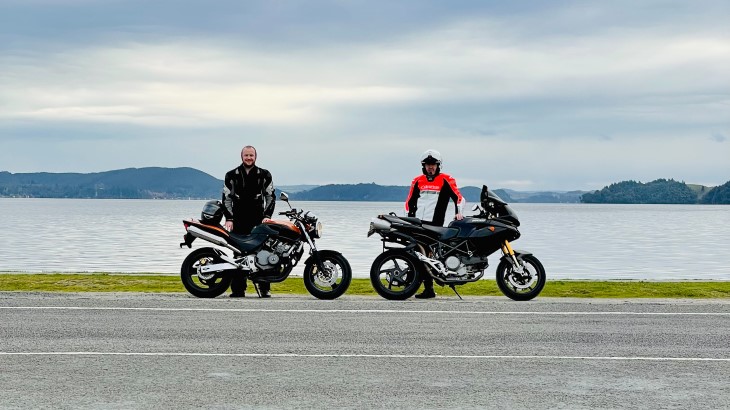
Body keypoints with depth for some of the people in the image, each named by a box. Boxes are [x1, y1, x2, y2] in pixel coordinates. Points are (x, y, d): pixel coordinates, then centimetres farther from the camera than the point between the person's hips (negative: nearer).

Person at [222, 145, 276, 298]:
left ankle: (265, 288, -1)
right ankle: (238, 289, 2)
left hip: (259, 221, 0)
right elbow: (227, 198, 6)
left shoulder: (265, 175, 8)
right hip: (238, 221, 0)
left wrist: (267, 216, -6)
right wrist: (229, 219, -4)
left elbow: (271, 196, 7)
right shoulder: (231, 175, 9)